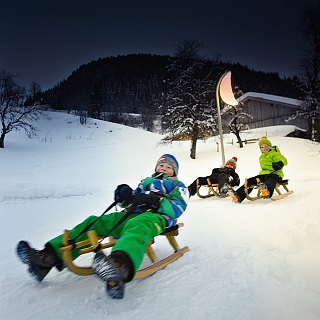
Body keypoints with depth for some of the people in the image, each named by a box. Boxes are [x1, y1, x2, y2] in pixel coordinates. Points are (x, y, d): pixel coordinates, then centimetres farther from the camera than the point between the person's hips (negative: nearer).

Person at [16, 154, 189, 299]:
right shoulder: (146, 182, 36)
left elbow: (177, 208, 0)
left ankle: (121, 265, -75)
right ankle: (49, 257, -23)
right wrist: (124, 194, 5)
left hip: (155, 217, -6)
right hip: (131, 214, 7)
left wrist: (155, 201, -16)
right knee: (93, 222, -11)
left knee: (137, 225, -42)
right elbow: (130, 202, 29)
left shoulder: (178, 186, 20)